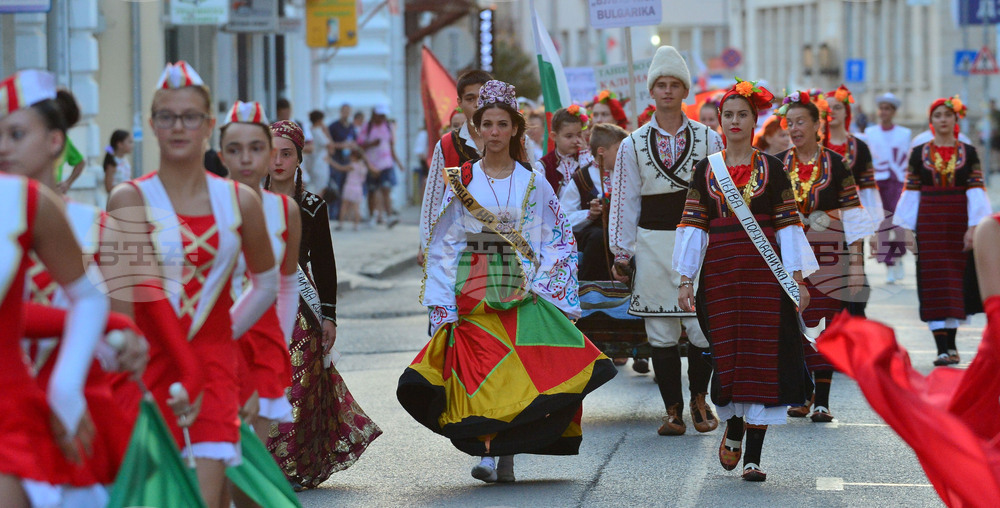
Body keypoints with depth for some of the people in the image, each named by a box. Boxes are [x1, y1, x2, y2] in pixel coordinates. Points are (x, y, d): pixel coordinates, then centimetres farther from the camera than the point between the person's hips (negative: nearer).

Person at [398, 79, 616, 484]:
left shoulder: (533, 184, 7)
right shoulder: (460, 181, 6)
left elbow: (557, 239, 9)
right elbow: (444, 243, 6)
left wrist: (542, 285, -2)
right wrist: (442, 300, -2)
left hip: (521, 291, 0)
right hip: (473, 290, 0)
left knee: (519, 371, -7)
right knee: (479, 370, -12)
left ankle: (507, 454, 2)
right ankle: (486, 452, -12)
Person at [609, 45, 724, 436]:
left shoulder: (708, 139, 6)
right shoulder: (634, 145, 8)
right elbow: (624, 201, 8)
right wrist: (622, 253, 4)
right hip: (653, 242, 1)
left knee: (702, 328, -6)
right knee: (660, 332, 2)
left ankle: (699, 398, 16)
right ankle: (673, 410, 10)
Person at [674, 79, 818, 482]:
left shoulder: (771, 168, 5)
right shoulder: (706, 170, 8)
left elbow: (788, 224, 3)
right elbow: (693, 226, 6)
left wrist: (798, 279, -3)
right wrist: (685, 280, 0)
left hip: (764, 268, -1)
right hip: (720, 269, 1)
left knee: (762, 355, -5)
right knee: (726, 354, 2)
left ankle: (753, 456, -2)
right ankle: (733, 429, 30)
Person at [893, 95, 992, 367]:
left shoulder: (968, 153, 3)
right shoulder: (919, 153, 4)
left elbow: (976, 191, -2)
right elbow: (911, 192, 5)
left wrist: (973, 226, -10)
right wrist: (905, 227, 1)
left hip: (958, 220, 0)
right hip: (929, 222, 0)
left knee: (957, 278, 5)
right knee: (934, 281, -6)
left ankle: (951, 342, 15)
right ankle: (942, 348, -9)